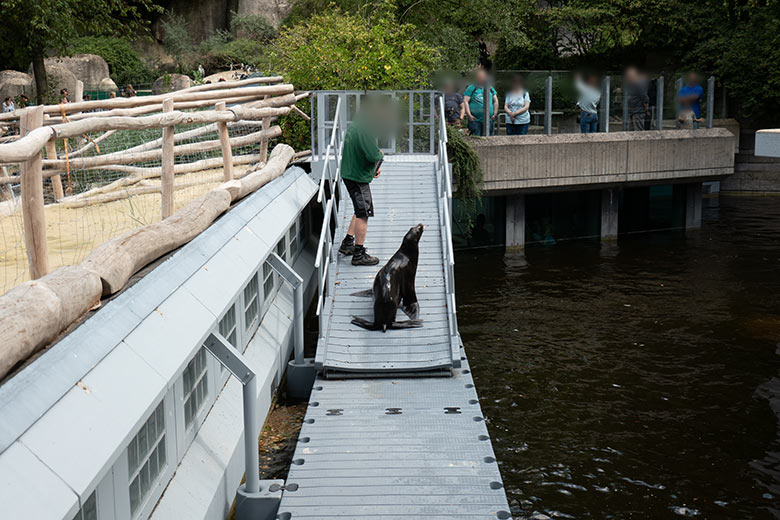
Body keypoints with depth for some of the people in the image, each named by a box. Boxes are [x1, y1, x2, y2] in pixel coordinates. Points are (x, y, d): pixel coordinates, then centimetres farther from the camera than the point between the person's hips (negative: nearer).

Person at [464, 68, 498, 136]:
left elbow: (495, 101, 18)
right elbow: (465, 101, -4)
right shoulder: (471, 88, 1)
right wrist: (469, 115, -12)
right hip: (475, 120, -4)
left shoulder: (490, 88, 14)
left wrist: (495, 114, 9)